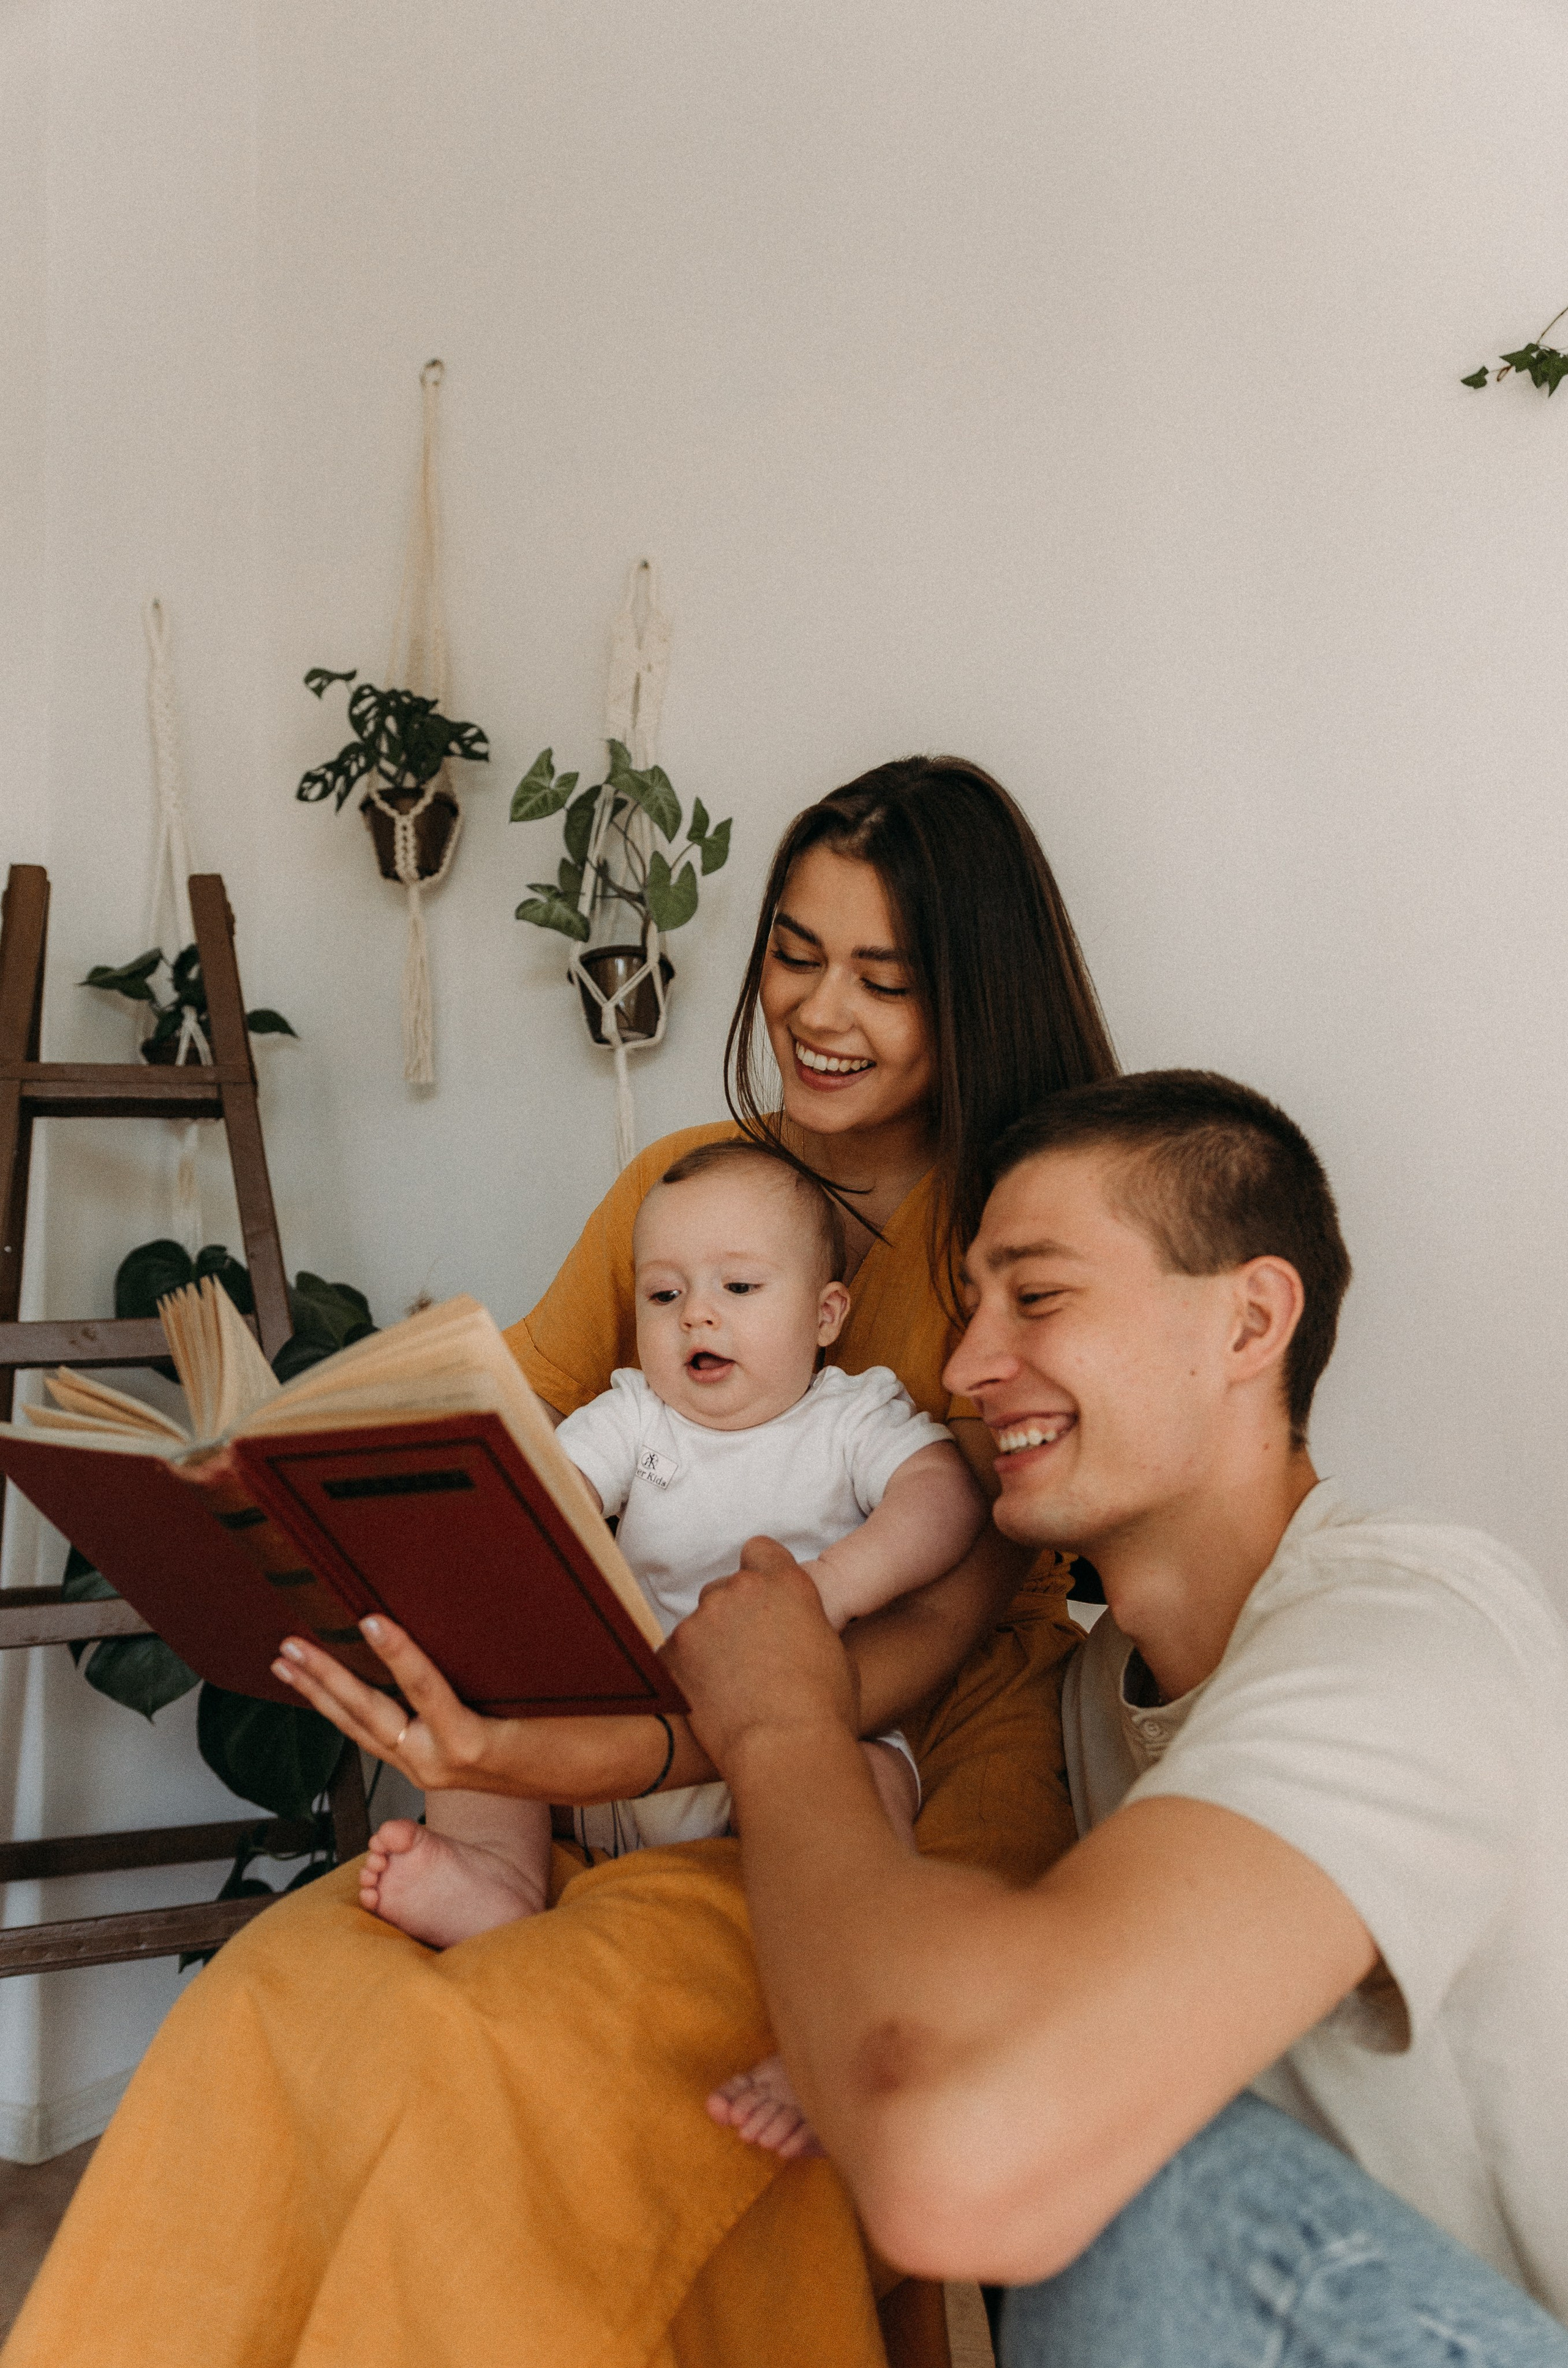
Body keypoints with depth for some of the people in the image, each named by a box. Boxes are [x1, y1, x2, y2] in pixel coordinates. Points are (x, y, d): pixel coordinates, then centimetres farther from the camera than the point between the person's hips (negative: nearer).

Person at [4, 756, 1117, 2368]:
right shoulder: (681, 1183, 12)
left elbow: (947, 1617, -15)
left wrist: (641, 1752, -31)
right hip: (632, 1772, 5)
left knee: (491, 2043, -30)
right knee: (281, 1992, -21)